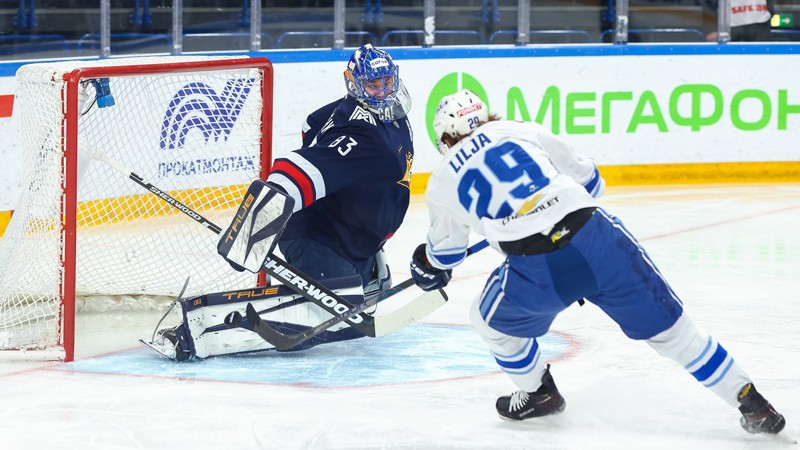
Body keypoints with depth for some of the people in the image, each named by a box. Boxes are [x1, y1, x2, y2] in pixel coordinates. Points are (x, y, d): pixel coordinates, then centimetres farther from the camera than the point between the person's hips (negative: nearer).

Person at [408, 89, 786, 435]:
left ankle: (539, 394, 42)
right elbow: (589, 181, 29)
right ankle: (749, 402, 12)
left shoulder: (442, 182, 19)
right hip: (595, 236, 2)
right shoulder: (520, 132, 22)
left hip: (536, 272, -2)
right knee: (667, 325, 12)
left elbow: (445, 250, 37)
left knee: (492, 320, 29)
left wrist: (427, 267, 60)